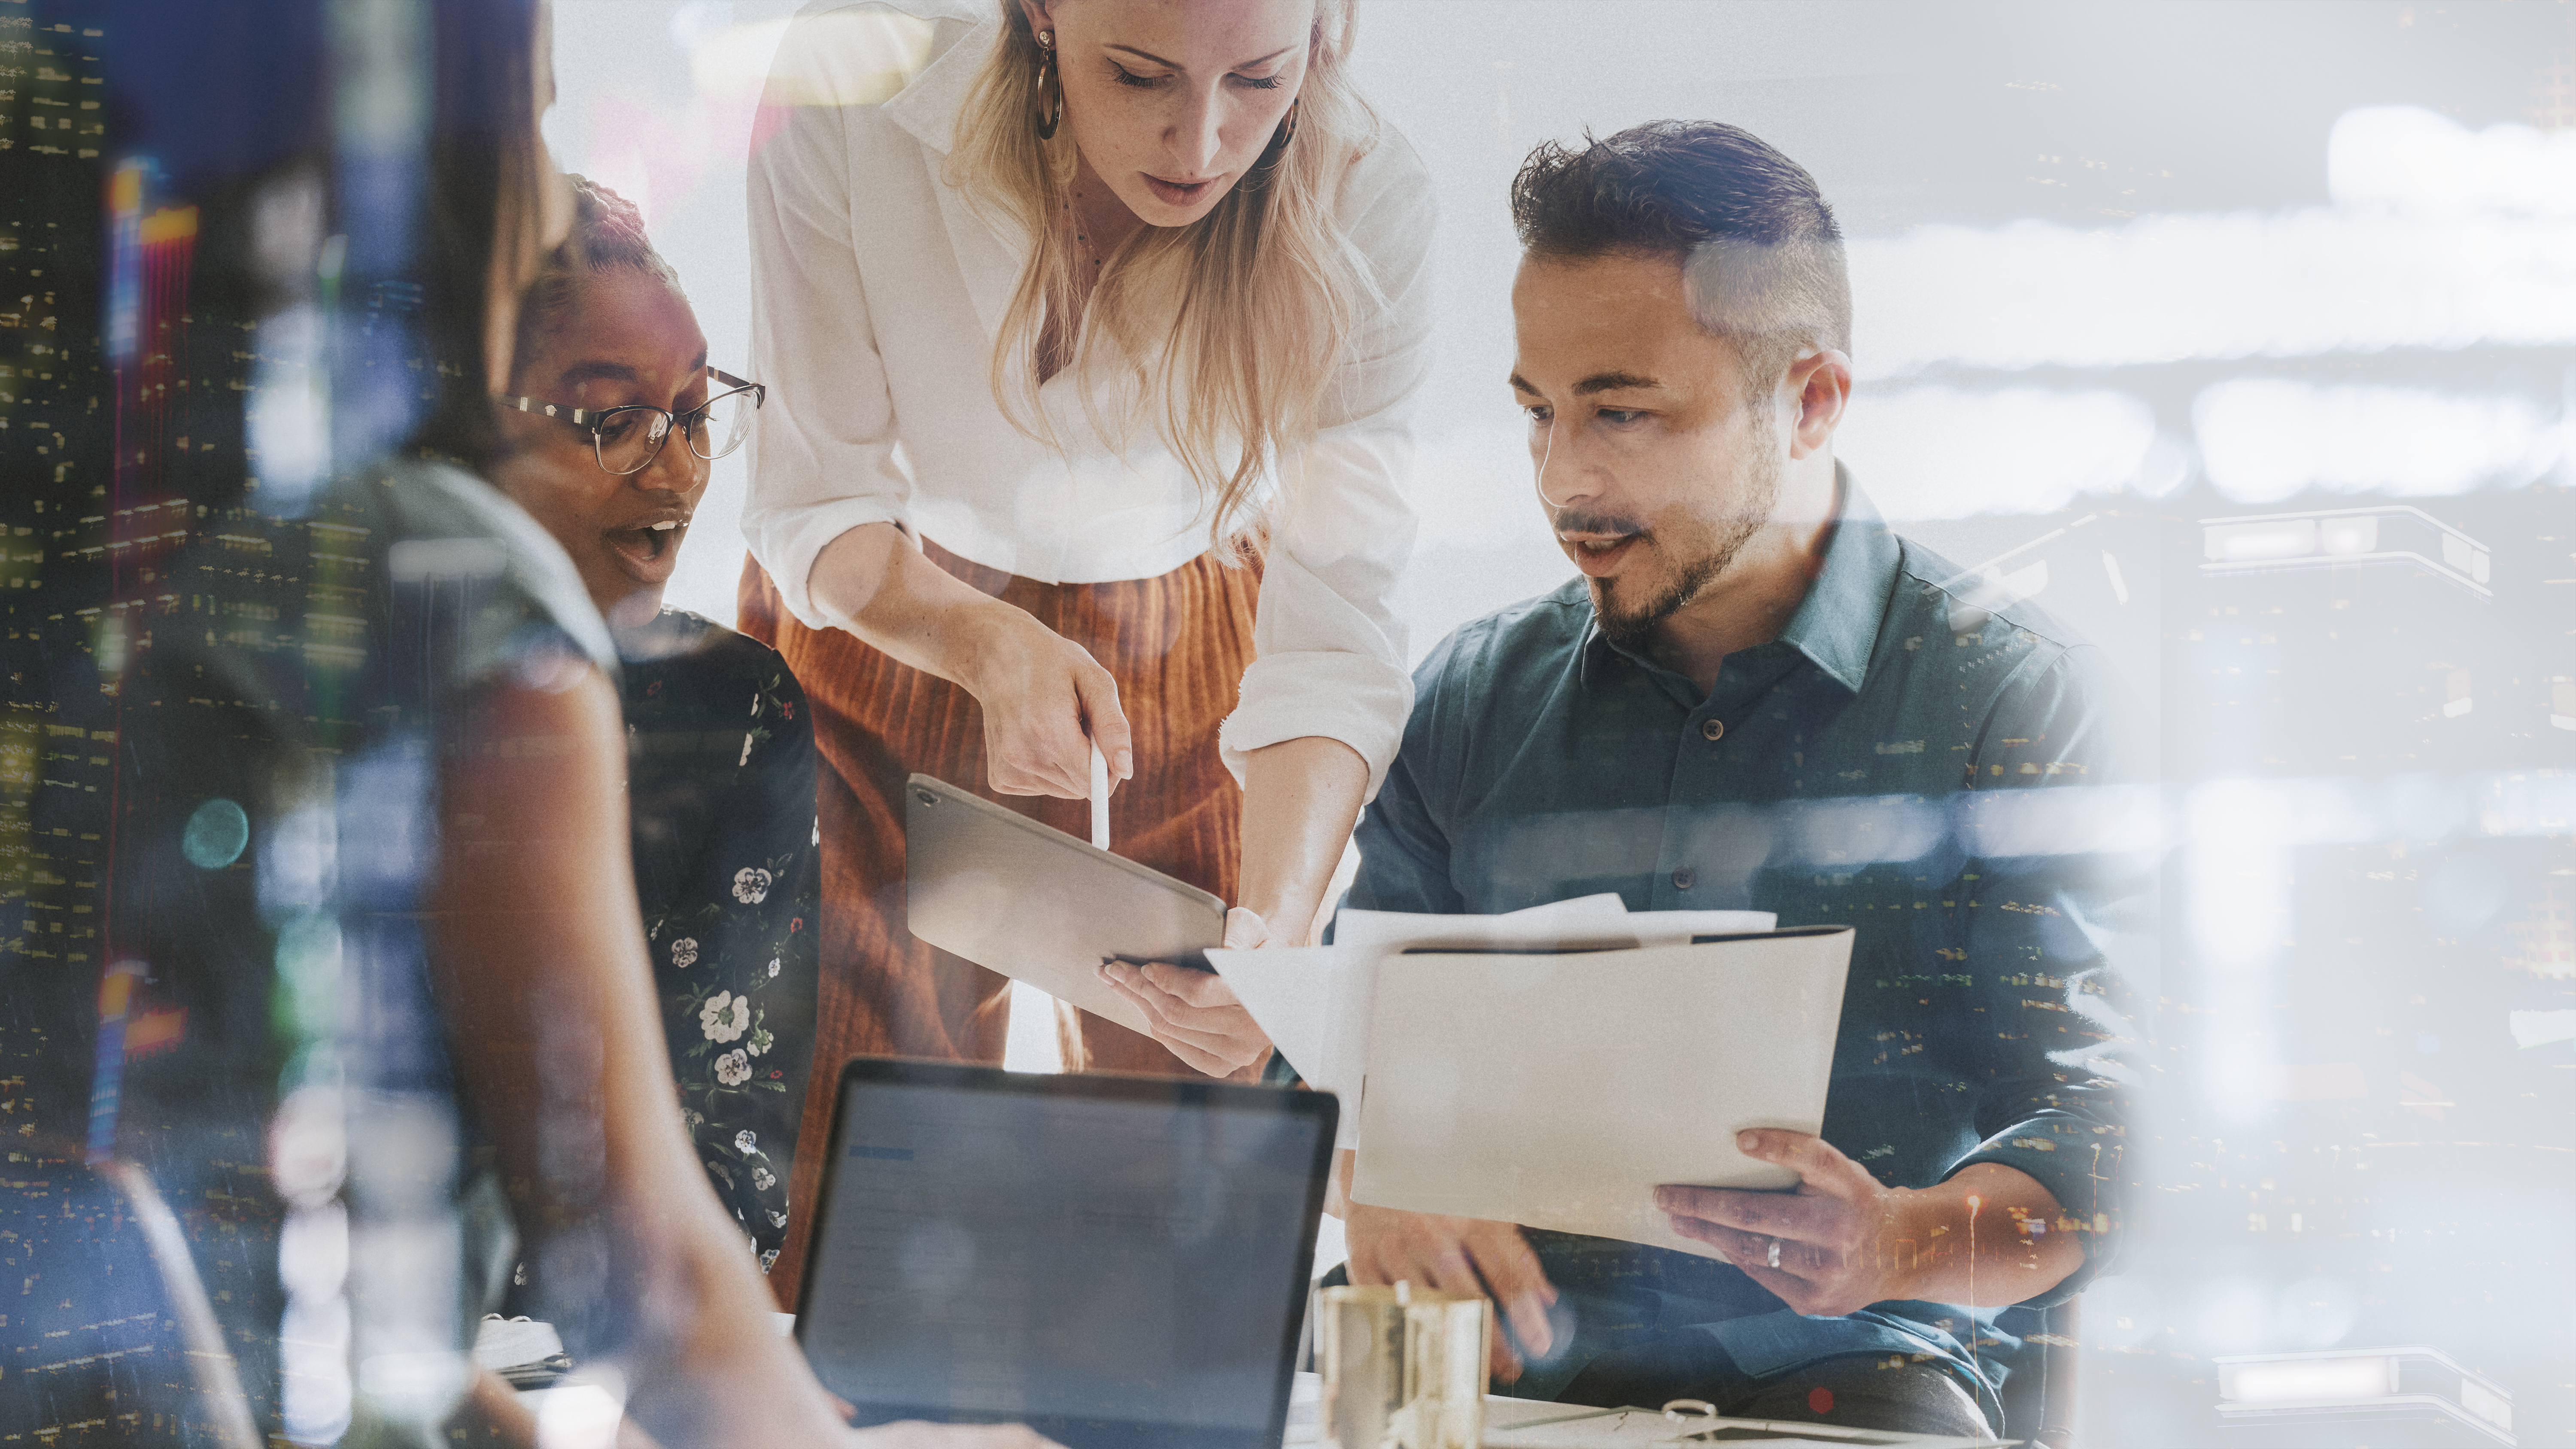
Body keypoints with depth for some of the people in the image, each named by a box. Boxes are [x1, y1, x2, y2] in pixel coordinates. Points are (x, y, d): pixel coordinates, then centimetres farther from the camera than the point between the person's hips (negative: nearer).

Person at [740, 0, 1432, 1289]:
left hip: (1184, 663, 0)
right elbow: (814, 502, -19)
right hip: (879, 623, 0)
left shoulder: (1364, 213, -27)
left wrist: (1278, 924, -44)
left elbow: (1333, 626, -27)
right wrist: (990, 645, -39)